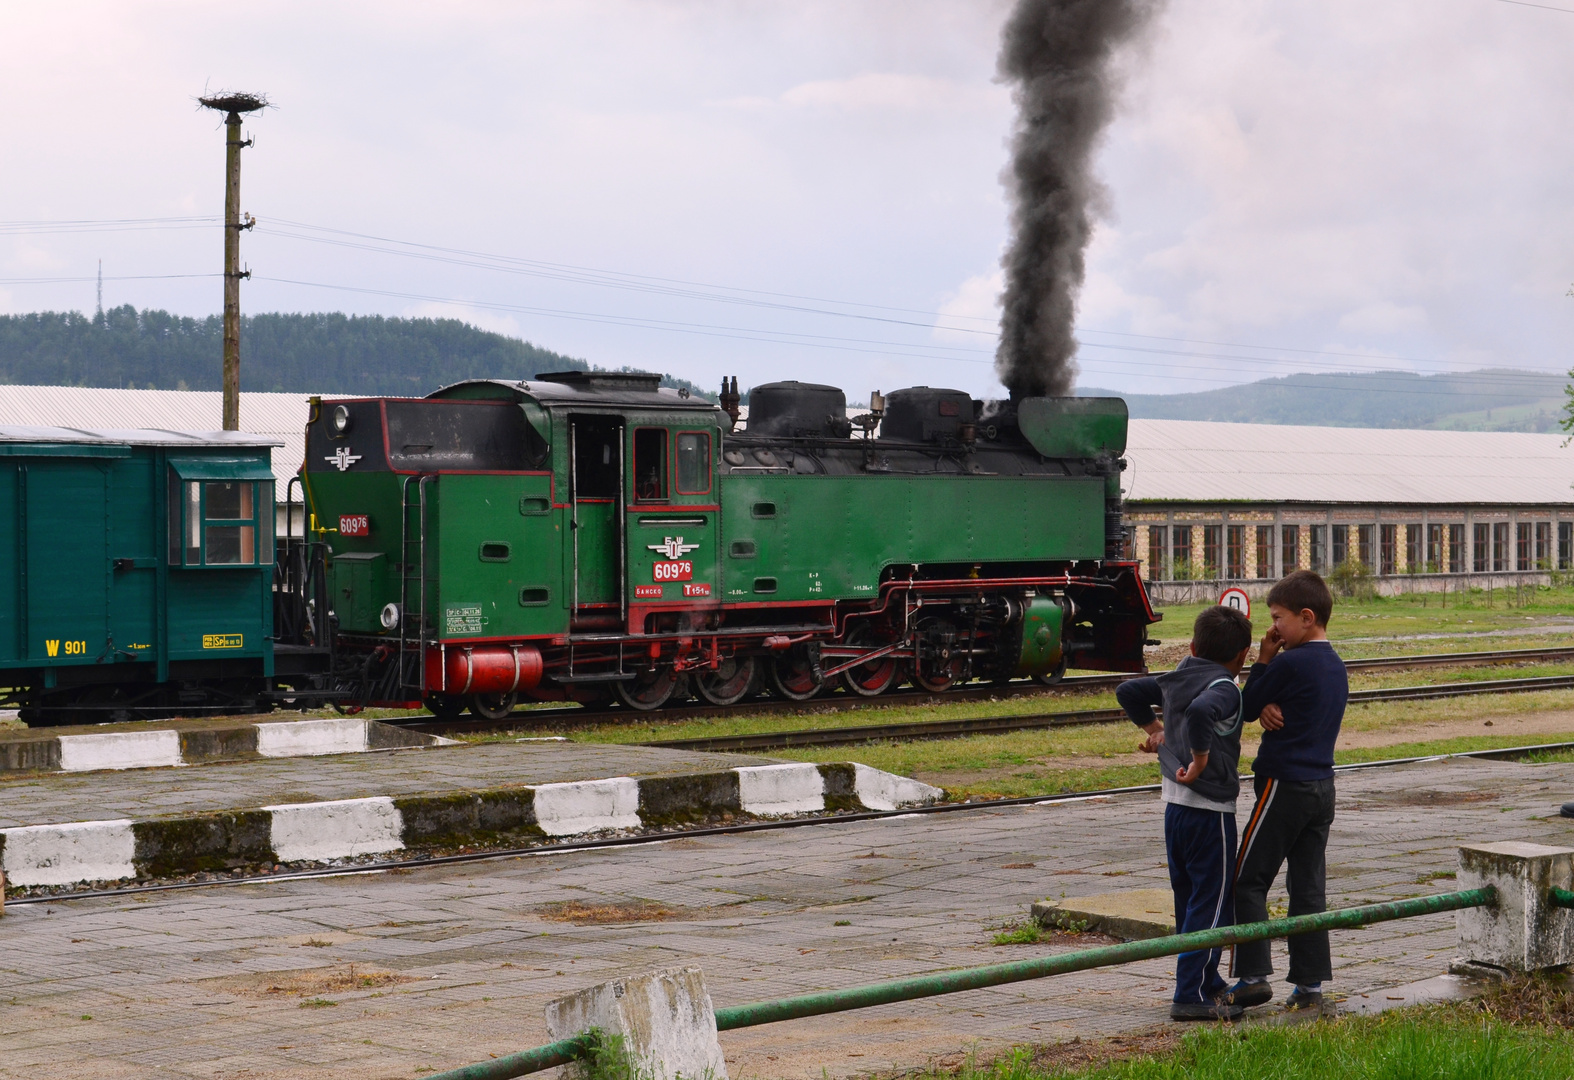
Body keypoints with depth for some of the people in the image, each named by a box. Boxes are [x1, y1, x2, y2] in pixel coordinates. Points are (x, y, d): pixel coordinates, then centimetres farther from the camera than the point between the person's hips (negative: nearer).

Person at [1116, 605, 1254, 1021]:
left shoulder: (1175, 679, 9)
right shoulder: (1223, 688, -16)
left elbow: (1127, 691, 23)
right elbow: (1199, 712, -39)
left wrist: (1153, 727, 25)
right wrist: (1201, 757, -25)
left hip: (1174, 806, 9)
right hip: (1210, 810, -8)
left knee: (1190, 899, 17)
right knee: (1212, 903, -3)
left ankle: (1207, 982, 29)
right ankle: (1192, 996, -5)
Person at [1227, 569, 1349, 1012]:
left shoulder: (1289, 663, -15)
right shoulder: (1335, 665, 11)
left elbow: (1246, 707, -3)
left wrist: (1264, 658, 1)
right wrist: (1268, 708, -9)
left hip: (1284, 785, -8)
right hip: (1321, 785, 8)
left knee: (1248, 880, 0)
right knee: (1308, 887, 9)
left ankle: (1253, 976, -4)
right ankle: (1310, 984, 9)